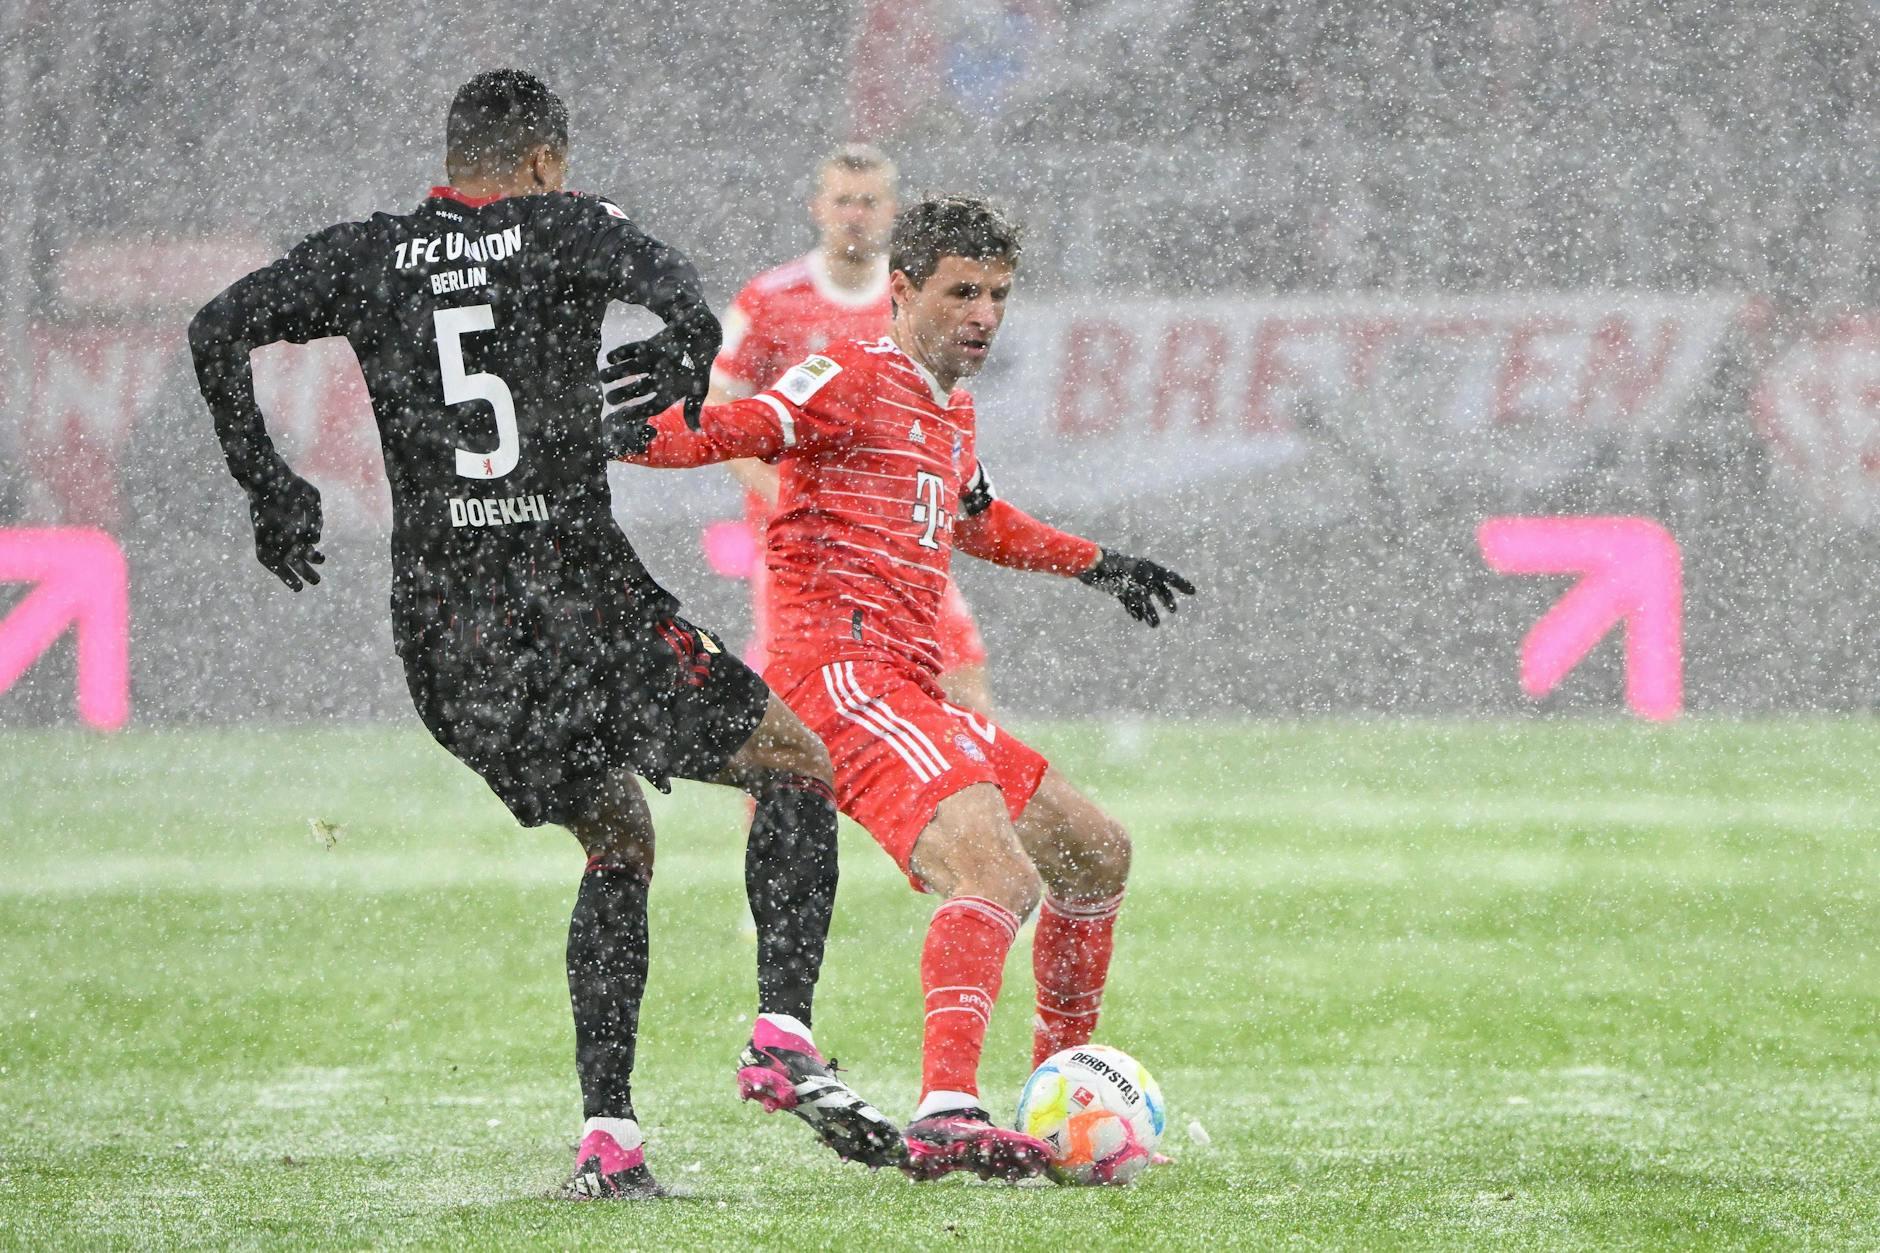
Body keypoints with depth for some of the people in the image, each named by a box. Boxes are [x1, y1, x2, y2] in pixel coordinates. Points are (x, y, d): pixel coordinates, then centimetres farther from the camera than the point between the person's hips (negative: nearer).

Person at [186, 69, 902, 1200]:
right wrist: (675, 397, 3)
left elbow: (219, 331, 3)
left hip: (442, 626, 4)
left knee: (618, 843, 22)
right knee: (797, 768, 12)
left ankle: (609, 1133, 9)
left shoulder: (368, 255, 12)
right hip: (576, 590, -4)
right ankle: (784, 1037, -8)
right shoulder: (565, 228, 3)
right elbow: (683, 295, -15)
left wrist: (272, 489, 10)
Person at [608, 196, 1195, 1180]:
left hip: (909, 697, 10)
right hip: (840, 674, -10)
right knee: (996, 866, -29)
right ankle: (945, 1115, -44)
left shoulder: (950, 416, 25)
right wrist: (653, 417, -38)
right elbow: (724, 433, -17)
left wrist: (1096, 565, 55)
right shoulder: (853, 379, -3)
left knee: (1096, 853, 18)